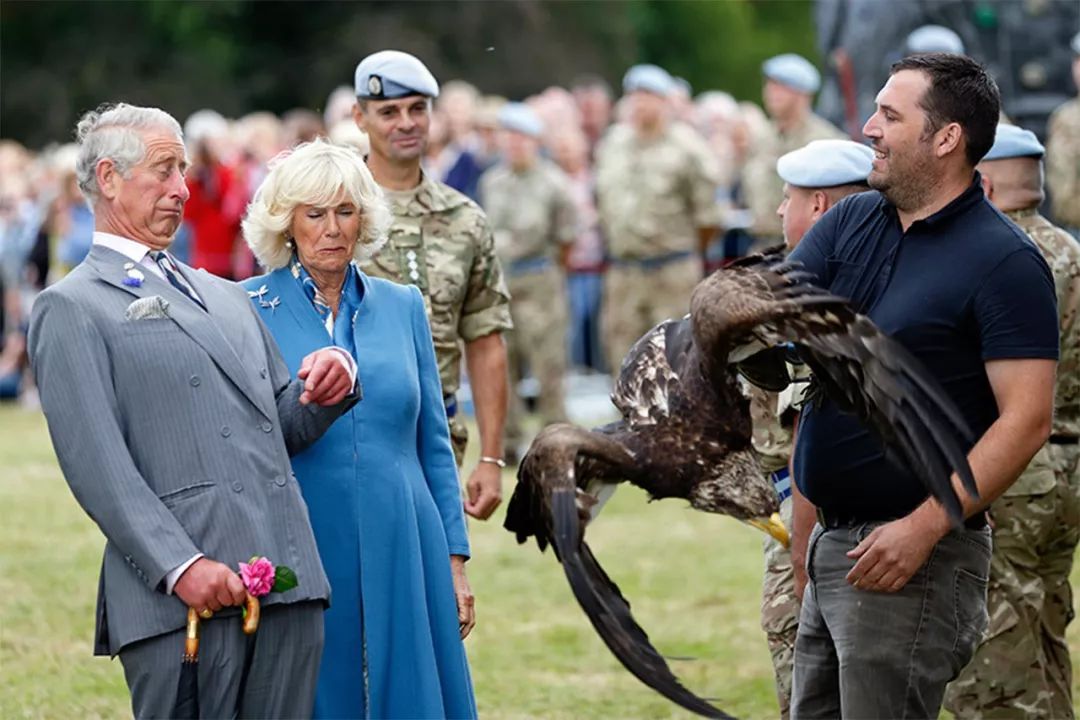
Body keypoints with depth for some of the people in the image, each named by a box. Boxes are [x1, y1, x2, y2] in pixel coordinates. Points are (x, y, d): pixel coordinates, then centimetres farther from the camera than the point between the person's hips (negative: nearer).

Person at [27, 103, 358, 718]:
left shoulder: (227, 297, 25)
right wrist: (181, 566, -19)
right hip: (182, 597, -6)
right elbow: (96, 464, -8)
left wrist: (326, 388, 3)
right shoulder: (71, 310, 2)